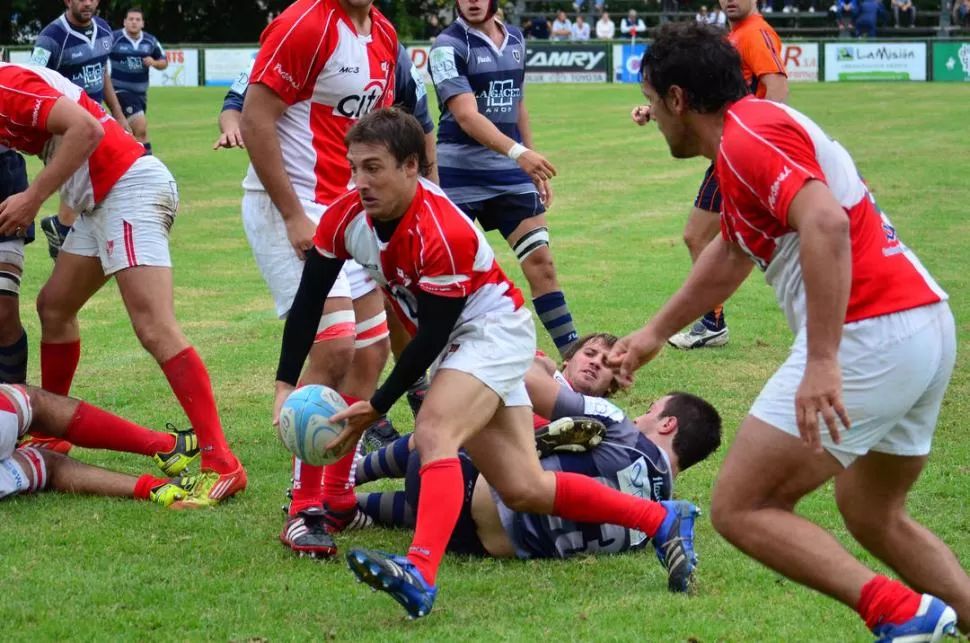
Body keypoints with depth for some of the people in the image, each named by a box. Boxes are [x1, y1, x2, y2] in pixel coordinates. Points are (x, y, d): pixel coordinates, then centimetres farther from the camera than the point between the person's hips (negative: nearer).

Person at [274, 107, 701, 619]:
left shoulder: (443, 234, -31)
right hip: (454, 344, 8)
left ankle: (420, 574, -46)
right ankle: (664, 521, 15)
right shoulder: (346, 217, -11)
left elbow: (431, 339, -25)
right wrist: (285, 384, -11)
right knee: (524, 490, 3)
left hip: (494, 330, -8)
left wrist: (376, 407, -21)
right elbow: (308, 301, -3)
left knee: (434, 432, -34)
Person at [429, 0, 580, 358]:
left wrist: (534, 168, 19)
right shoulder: (449, 46, -11)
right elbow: (466, 115, -22)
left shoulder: (515, 40, 9)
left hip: (510, 173, 5)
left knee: (541, 262, 0)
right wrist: (518, 152, -34)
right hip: (459, 174, -5)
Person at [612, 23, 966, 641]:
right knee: (873, 514, 26)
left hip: (868, 334, -10)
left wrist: (822, 361, -32)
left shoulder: (745, 137, -9)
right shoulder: (761, 124, 23)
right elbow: (730, 254, 38)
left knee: (740, 508, -4)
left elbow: (826, 224, -27)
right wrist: (656, 332, 49)